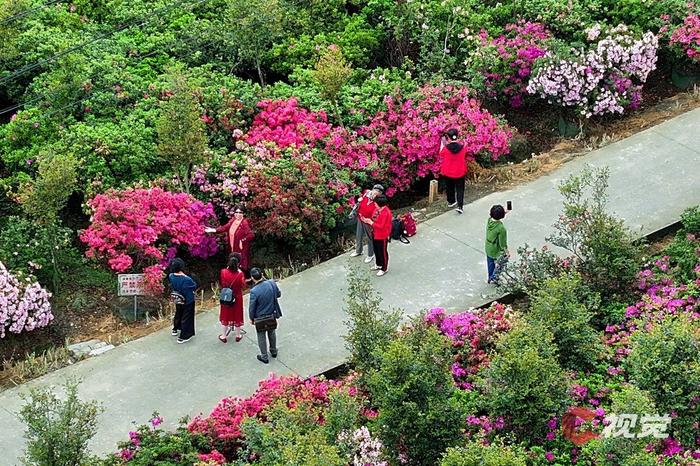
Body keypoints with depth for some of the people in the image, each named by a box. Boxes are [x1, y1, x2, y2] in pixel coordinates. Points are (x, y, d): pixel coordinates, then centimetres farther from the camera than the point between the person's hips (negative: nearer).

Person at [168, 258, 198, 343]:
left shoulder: (171, 276, -17)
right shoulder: (186, 279, -35)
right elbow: (194, 286, -16)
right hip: (188, 301, -6)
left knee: (178, 314, 30)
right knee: (186, 317, 10)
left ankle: (175, 330, 49)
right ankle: (183, 337, 18)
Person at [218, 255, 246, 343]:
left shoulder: (223, 272, -18)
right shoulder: (240, 274, -23)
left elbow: (220, 283, -2)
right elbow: (243, 285, -8)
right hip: (237, 298, -1)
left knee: (226, 316, 17)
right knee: (237, 316, 17)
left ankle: (224, 336, 26)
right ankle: (237, 335, 30)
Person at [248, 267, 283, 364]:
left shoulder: (254, 291, -30)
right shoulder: (272, 284, -17)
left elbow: (252, 307, -18)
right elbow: (278, 294, 3)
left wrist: (251, 318, 1)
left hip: (260, 318, -4)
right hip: (272, 315, 4)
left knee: (261, 337, 16)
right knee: (272, 333, 27)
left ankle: (264, 357, 30)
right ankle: (273, 351, 45)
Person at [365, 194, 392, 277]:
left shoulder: (385, 213, -29)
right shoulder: (378, 209, 0)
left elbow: (381, 226, -29)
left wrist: (371, 223, -23)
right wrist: (369, 220, -5)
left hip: (382, 237, -9)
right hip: (376, 235, 9)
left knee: (383, 252, 7)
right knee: (376, 250, 24)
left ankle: (384, 269, 22)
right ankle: (379, 265, 43)